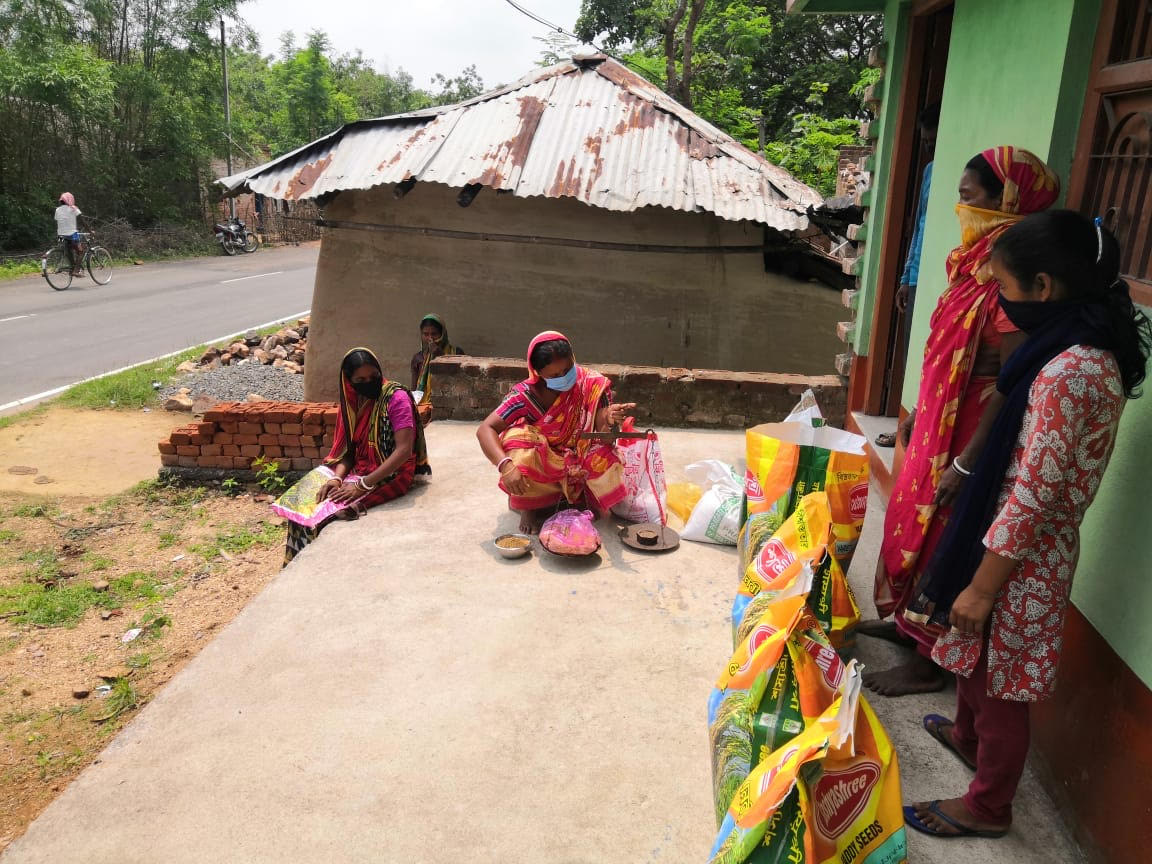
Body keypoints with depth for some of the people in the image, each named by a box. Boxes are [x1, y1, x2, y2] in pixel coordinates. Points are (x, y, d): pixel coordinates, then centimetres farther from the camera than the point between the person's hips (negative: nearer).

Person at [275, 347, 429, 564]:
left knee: (329, 507, -21)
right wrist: (337, 478, -14)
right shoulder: (354, 401, 6)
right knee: (302, 497, -3)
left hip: (390, 475, -7)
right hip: (358, 470, 7)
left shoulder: (396, 397, -15)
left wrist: (362, 485, -23)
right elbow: (348, 448, 8)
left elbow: (404, 450, -22)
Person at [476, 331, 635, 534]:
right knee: (517, 438, -33)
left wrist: (609, 422, -43)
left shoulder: (592, 385, -16)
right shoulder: (526, 394, -20)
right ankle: (528, 506, -3)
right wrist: (505, 466, -42)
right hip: (540, 470, -1)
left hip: (579, 467, 1)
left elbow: (602, 436, -19)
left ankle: (585, 498, 6)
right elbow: (485, 430, -25)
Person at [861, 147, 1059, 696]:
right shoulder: (977, 261, 6)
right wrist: (917, 413, 20)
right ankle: (905, 622, 40)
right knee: (912, 522, 20)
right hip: (937, 423, 9)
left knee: (940, 540, 3)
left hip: (968, 435, -9)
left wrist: (967, 462, -24)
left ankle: (927, 663, 21)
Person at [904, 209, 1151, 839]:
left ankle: (987, 808, 30)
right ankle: (967, 734, 52)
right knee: (976, 655, 28)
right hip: (1033, 545, 9)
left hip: (1021, 557, -9)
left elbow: (1031, 497, -26)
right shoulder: (1093, 349, 3)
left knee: (1001, 681, 9)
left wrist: (981, 587, -19)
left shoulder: (1066, 373, -28)